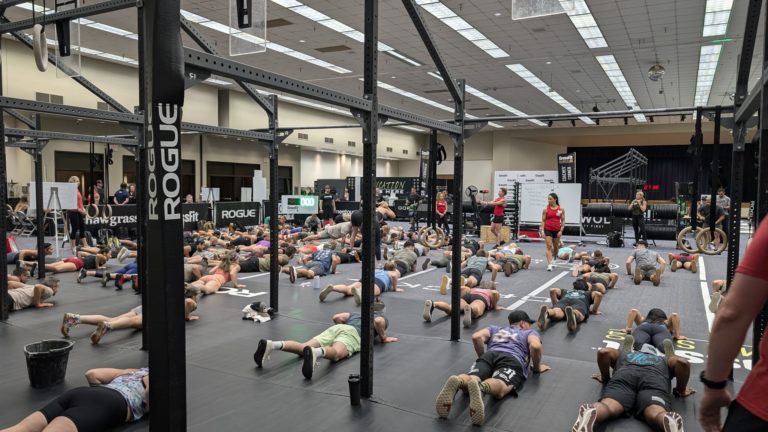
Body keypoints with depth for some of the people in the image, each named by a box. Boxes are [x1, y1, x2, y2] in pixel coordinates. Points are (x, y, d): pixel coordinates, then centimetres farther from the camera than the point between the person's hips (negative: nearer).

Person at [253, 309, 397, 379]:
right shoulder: (383, 318, 30)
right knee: (335, 354, -37)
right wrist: (384, 337, 18)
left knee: (303, 348, -15)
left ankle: (271, 344, -39)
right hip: (353, 334, -5)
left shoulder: (356, 313, 44)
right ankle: (315, 352, -71)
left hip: (336, 328, 5)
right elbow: (378, 321, 4)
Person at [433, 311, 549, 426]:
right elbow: (535, 346, 8)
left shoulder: (494, 329, 40)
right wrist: (537, 368, 24)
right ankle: (480, 386, -68)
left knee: (470, 379, -23)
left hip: (489, 355, 3)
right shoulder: (530, 332, 34)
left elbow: (476, 337, 18)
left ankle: (457, 381, -60)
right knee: (499, 387, -33)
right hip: (512, 359, -3)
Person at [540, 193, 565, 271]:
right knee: (549, 246, -12)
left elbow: (563, 221, 3)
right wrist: (542, 230, -8)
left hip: (557, 231, 2)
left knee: (555, 247, 15)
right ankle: (549, 264, -16)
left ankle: (553, 261, 37)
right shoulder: (546, 209, -2)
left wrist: (561, 230, -6)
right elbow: (543, 220, 0)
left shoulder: (561, 209, 1)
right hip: (548, 230, -2)